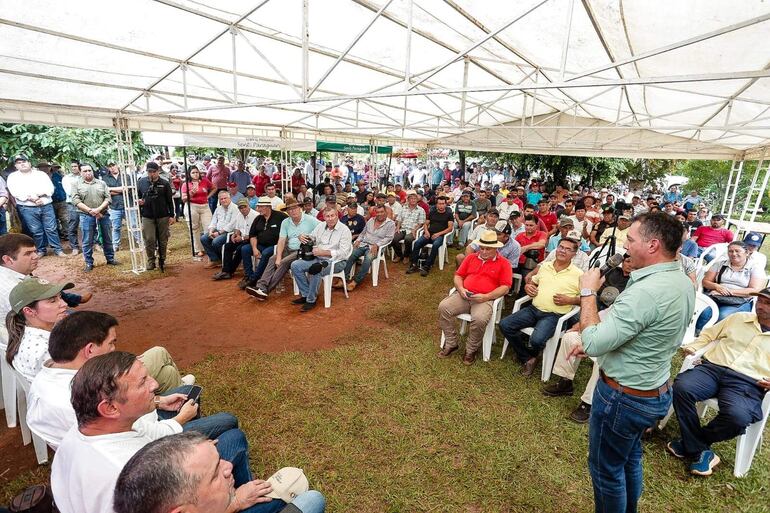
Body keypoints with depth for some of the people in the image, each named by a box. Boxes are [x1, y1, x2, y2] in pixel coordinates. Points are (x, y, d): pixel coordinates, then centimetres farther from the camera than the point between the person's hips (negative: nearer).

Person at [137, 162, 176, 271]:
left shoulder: (165, 183, 1)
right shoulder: (141, 182, 4)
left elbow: (170, 200, 3)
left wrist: (171, 215, 0)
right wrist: (138, 201, -10)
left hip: (163, 216, 0)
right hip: (147, 217, 0)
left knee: (163, 240, 8)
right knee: (149, 240, -2)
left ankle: (162, 260, 23)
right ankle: (151, 261, 13)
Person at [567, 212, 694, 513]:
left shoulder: (646, 291, -32)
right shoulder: (682, 283, 1)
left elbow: (593, 343, -30)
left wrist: (588, 293, -19)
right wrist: (596, 344, 8)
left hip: (624, 397, -9)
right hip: (657, 392, 9)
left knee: (606, 468, 13)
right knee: (630, 459, 28)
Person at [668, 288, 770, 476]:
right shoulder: (738, 318, 22)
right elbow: (708, 335, 27)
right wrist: (692, 346, 6)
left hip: (747, 382, -2)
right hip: (712, 367, 2)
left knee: (737, 416, -35)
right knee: (681, 387, -30)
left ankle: (690, 441, -8)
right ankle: (699, 451, -15)